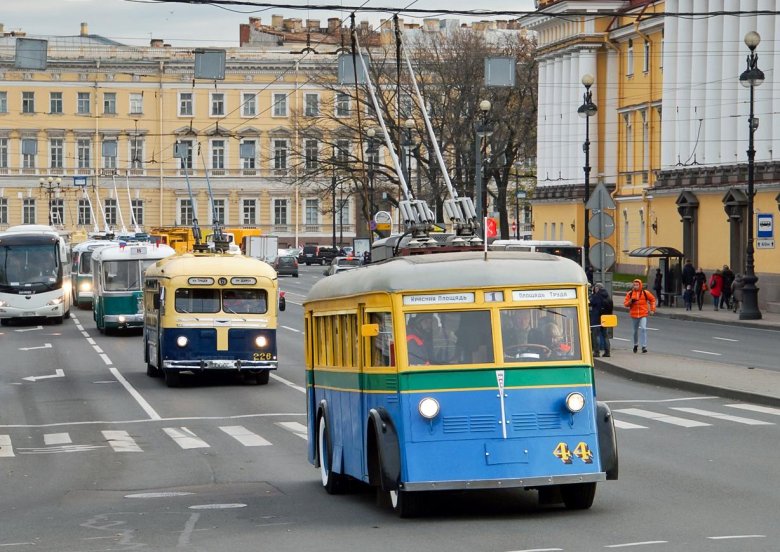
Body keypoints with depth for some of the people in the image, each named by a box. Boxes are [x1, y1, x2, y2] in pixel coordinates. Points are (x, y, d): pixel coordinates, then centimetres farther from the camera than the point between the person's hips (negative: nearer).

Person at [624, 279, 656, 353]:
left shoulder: (645, 293, -2)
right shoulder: (630, 294, 1)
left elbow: (652, 299, 11)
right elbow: (625, 304, 1)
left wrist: (652, 309, 8)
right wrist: (630, 301, -19)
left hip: (643, 314, -2)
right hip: (634, 315, 3)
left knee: (643, 329, -18)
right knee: (636, 330, 16)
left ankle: (644, 346, -19)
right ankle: (635, 344, 38)